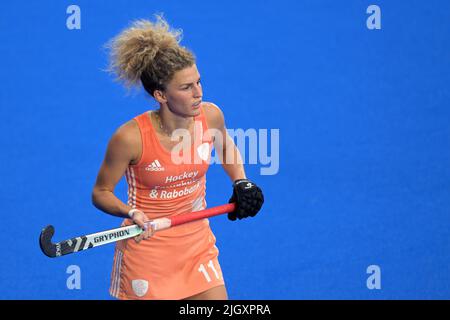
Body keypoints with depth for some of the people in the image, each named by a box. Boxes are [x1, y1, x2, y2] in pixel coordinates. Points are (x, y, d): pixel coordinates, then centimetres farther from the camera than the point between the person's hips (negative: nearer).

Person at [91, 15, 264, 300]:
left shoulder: (211, 116, -12)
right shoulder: (131, 137, -25)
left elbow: (227, 149, 13)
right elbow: (101, 193, -10)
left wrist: (241, 183, -3)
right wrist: (130, 212, -28)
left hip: (197, 244, 4)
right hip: (147, 251, -4)